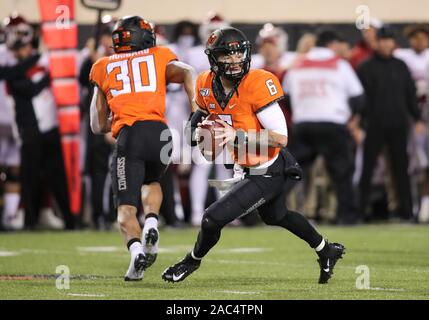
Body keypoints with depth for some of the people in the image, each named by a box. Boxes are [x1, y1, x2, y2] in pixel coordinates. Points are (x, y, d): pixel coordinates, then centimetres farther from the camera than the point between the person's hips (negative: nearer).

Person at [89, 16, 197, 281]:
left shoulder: (104, 68, 24)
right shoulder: (159, 58, 22)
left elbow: (99, 125, 25)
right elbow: (186, 72, -1)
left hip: (128, 137, -1)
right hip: (160, 133, 1)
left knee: (126, 208, 0)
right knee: (151, 182, 30)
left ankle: (136, 249, -29)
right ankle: (152, 224, 2)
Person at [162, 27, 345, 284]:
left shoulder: (257, 85, -28)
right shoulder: (207, 86, -7)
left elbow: (281, 138, -29)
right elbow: (202, 112, 17)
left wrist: (238, 136, -35)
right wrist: (197, 130, -5)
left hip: (268, 174, -8)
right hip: (249, 170, 8)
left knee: (214, 219, -9)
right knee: (276, 216, 31)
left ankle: (193, 261, 24)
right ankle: (327, 251, 54)